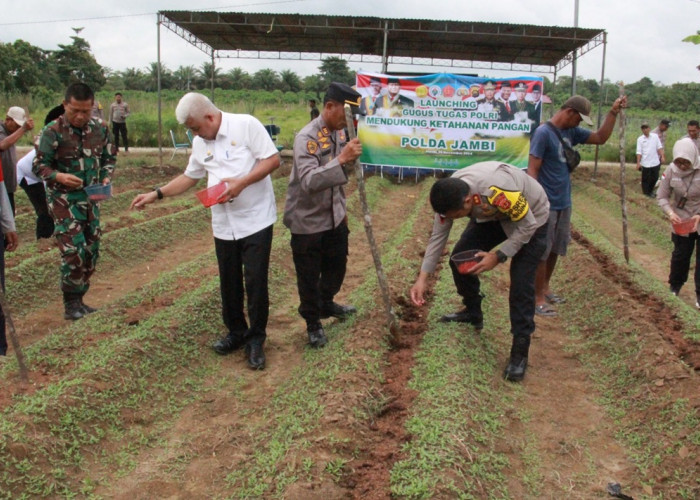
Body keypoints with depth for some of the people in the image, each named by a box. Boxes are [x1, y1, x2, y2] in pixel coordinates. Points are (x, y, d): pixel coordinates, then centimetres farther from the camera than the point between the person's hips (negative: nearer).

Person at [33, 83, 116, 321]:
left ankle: (79, 299, 24)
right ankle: (71, 304, 2)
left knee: (91, 250, 9)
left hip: (91, 198, 5)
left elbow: (109, 159, 13)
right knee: (73, 250, -13)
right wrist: (59, 176, -26)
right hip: (64, 200, -5)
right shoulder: (53, 131, -12)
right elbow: (39, 165, -7)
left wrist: (106, 179, -6)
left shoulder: (100, 129, 1)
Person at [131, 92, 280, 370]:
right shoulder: (200, 143, 10)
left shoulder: (246, 125, -11)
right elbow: (189, 177, 21)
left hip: (256, 220, -6)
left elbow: (272, 159, -13)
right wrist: (156, 193, 11)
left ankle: (256, 339, 15)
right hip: (224, 224, 6)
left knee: (255, 282, -1)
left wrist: (241, 182, -21)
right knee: (229, 283, 12)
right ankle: (236, 332, 31)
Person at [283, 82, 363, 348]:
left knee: (337, 265, 22)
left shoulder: (339, 133, 3)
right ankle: (313, 323, 26)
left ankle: (326, 304, 47)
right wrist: (342, 159, -47)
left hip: (333, 217, 8)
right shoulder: (307, 138, -25)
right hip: (307, 220, -8)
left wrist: (342, 208, 18)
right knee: (309, 277, 7)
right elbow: (309, 181, -39)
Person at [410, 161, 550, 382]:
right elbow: (437, 236, -12)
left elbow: (527, 225, -29)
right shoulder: (450, 195, -22)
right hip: (493, 216, 6)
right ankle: (473, 313, 24)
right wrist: (422, 277, -15)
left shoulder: (500, 191, -44)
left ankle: (520, 352, -4)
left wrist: (498, 256, -32)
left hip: (531, 218, -6)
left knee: (521, 283, -15)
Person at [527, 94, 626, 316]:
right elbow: (532, 170, -18)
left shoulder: (571, 132, 8)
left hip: (564, 203, 8)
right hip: (546, 205, -8)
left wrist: (613, 112, 6)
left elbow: (600, 138, 17)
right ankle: (537, 297, 9)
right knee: (541, 252, 0)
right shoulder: (543, 133, -16)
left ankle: (545, 287, 32)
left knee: (555, 249, 17)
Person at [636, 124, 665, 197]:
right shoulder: (640, 139, -2)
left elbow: (659, 147, 5)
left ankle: (650, 191, 32)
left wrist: (662, 156, -5)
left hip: (655, 162, 2)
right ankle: (646, 193, 18)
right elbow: (639, 152, -5)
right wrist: (638, 163, -9)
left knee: (655, 178, 11)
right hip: (645, 163, -2)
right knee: (645, 179, 5)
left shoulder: (655, 136, 3)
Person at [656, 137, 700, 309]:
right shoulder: (671, 170, -16)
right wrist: (670, 212, -23)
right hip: (681, 220, 2)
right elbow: (662, 196, -6)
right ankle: (675, 286, 35)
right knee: (680, 254, 14)